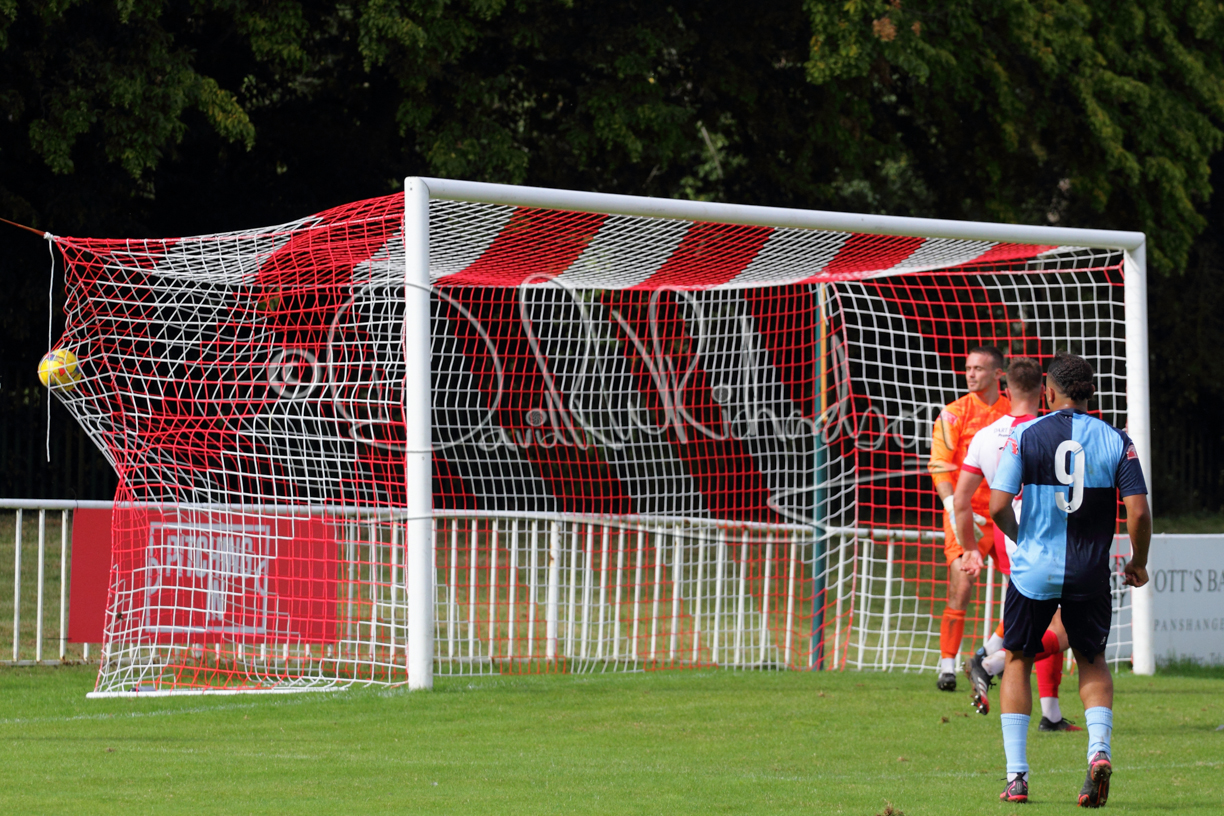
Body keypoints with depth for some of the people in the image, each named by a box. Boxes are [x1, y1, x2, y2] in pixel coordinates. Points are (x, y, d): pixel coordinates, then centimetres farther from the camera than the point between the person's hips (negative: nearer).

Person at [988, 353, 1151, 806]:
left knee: (1018, 661, 16)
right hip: (1090, 574, 1)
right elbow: (1139, 511, -8)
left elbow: (998, 506, -10)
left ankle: (1016, 776, 8)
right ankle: (1098, 749, -5)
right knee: (1093, 662, 21)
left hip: (1034, 569, -1)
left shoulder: (1026, 436, -5)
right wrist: (1138, 564, 9)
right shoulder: (1116, 442, -1)